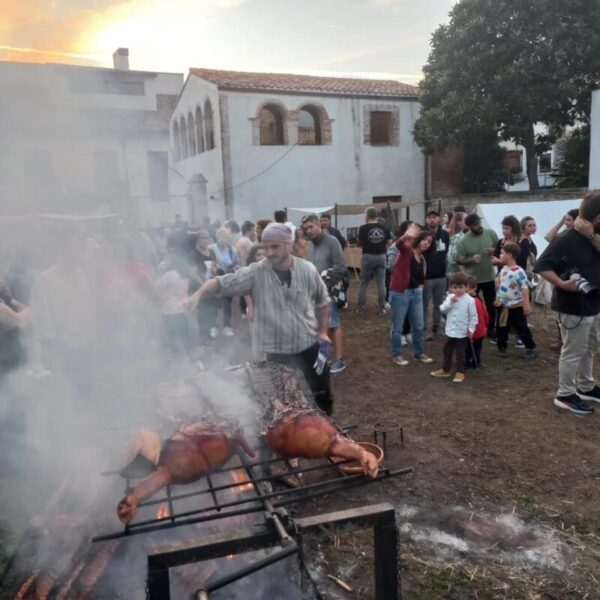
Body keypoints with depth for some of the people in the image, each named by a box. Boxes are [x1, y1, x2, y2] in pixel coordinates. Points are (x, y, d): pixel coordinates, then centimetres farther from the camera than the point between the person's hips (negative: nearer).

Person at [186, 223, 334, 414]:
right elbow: (221, 282, -16)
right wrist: (198, 294, -34)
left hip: (308, 344, 2)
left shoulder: (307, 270, -7)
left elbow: (322, 301, 7)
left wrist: (322, 331, 7)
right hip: (276, 349, -1)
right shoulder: (255, 272, -12)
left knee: (322, 392, 16)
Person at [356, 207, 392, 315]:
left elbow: (359, 244, 0)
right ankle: (381, 308, 8)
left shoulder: (363, 228, -8)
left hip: (368, 257, -2)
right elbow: (389, 243, 4)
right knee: (381, 283, 7)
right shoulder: (384, 228, 0)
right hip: (381, 256, 2)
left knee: (363, 283, 7)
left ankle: (360, 308, 10)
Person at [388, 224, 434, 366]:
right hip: (400, 293, -7)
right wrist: (407, 235, -55)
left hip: (416, 293, 7)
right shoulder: (407, 250, -10)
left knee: (418, 326, 14)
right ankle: (396, 355, 18)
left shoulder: (422, 259, 12)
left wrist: (420, 286, 8)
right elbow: (399, 244, -35)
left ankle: (418, 353, 30)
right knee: (398, 327, 4)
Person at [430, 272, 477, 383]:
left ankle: (460, 372, 17)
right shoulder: (450, 297, 2)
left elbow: (473, 316, -8)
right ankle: (445, 369, 32)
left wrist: (471, 329, -11)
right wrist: (450, 302, -18)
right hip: (450, 331, 5)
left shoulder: (469, 300, -11)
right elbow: (442, 309, -5)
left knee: (460, 353, 5)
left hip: (462, 333, -5)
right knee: (447, 351, 17)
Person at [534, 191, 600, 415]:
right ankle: (565, 395, 16)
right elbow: (541, 266, -22)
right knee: (572, 353, 2)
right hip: (574, 308, -8)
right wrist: (562, 283, -30)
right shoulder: (566, 239, -19)